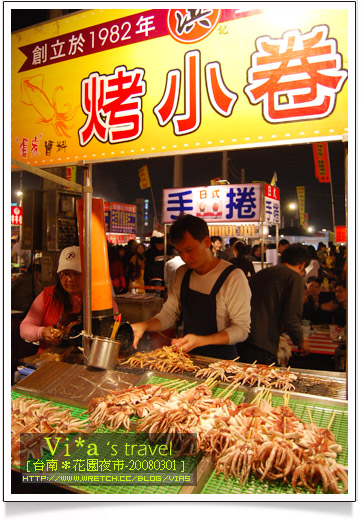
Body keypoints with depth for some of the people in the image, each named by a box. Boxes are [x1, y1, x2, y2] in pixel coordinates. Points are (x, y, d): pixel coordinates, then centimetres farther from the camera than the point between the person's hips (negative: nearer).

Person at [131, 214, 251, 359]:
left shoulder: (233, 277, -18)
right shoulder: (181, 274, 3)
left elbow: (241, 329, -18)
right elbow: (169, 313, 6)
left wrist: (200, 340, -28)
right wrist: (144, 325, -13)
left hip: (221, 359, -4)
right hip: (187, 357, 5)